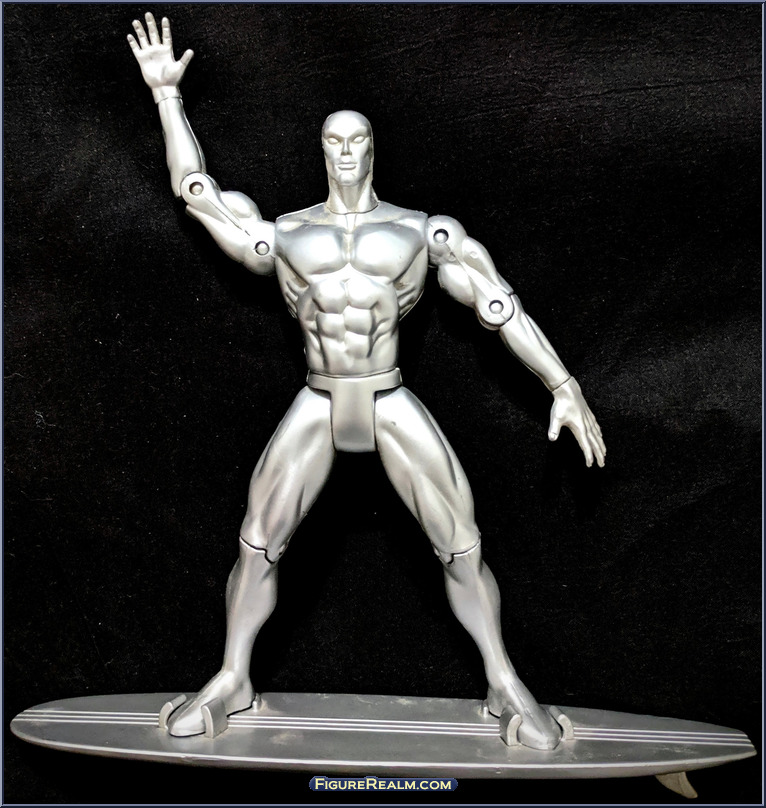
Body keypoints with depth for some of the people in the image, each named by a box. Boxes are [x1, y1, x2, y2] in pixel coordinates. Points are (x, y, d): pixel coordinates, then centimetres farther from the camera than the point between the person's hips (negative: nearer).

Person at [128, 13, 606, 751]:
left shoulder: (421, 231, 0)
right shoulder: (284, 235, 6)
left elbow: (502, 306, -1)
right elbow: (196, 191, 14)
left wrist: (564, 388, -7)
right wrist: (166, 91, 14)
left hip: (394, 409, -1)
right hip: (315, 411, 2)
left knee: (461, 549, -3)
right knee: (256, 546, 2)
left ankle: (505, 687, 16)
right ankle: (231, 681, 23)